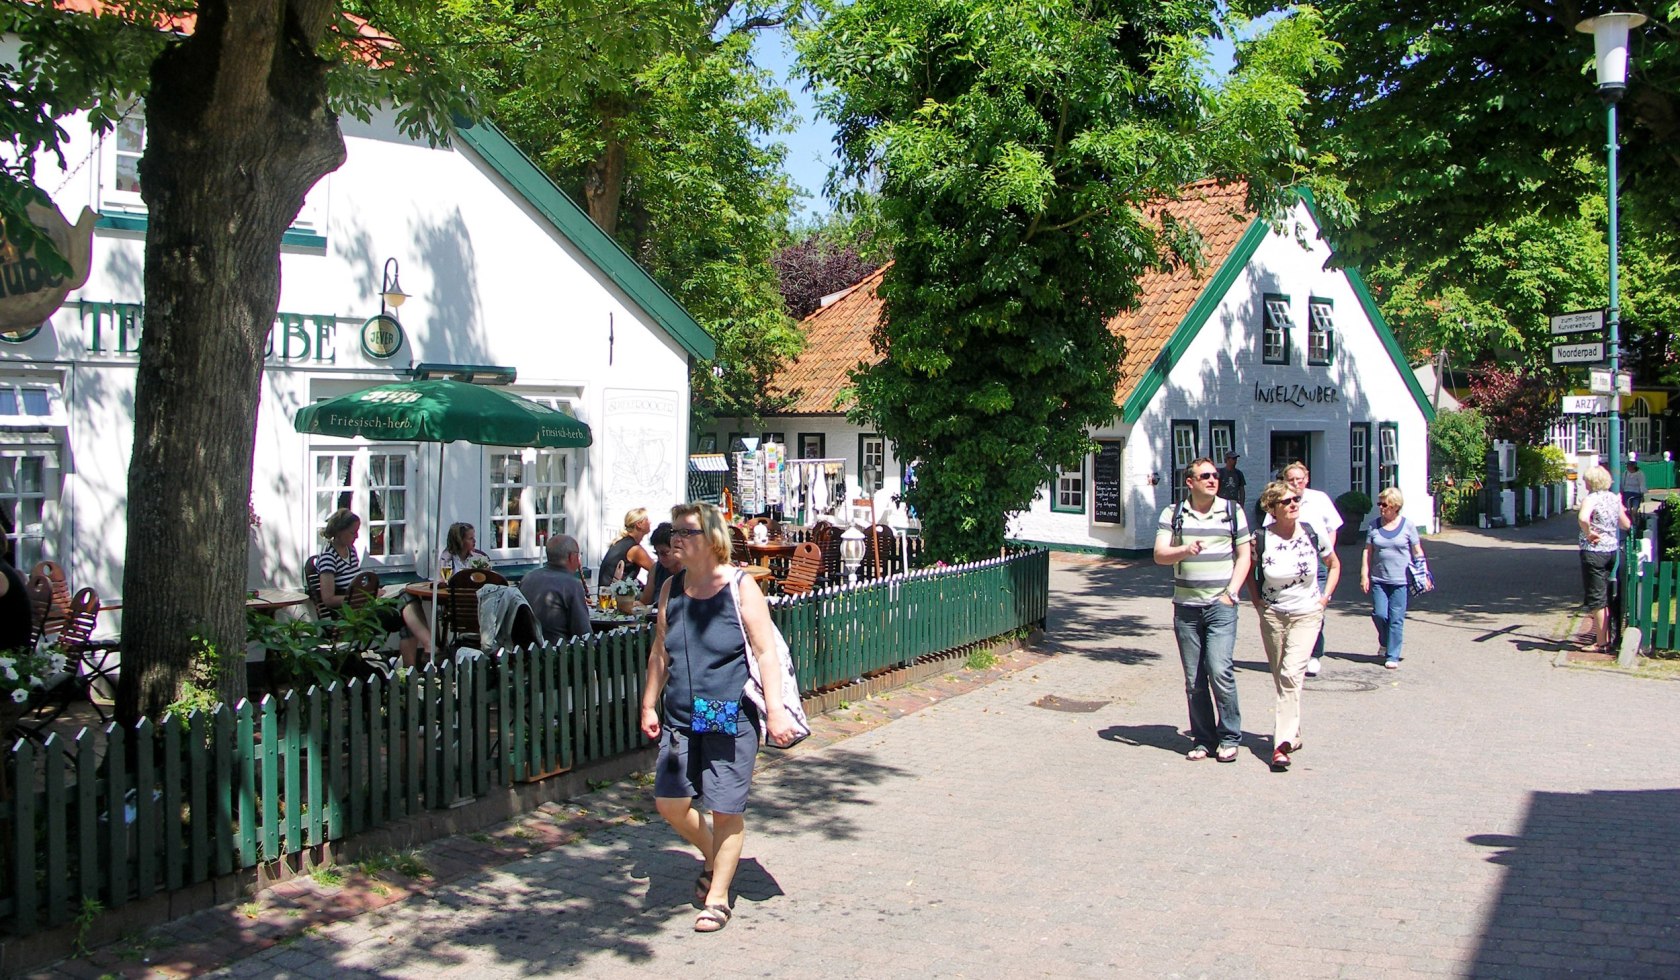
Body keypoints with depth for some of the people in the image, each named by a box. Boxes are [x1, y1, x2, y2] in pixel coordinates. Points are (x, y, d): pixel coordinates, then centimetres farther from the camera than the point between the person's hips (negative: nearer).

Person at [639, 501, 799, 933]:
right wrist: (649, 704, 16)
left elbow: (766, 653, -10)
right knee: (670, 803, 5)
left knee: (726, 810, 1)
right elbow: (659, 652, 16)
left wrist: (775, 710, -16)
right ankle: (713, 857, 34)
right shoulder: (671, 589, 7)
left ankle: (718, 897, 19)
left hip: (730, 719, -5)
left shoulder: (740, 587, -8)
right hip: (679, 719, 5)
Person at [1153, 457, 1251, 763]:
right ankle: (1202, 738, 16)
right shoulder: (1172, 514, 6)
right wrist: (1185, 550, -23)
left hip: (1221, 604, -2)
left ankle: (1229, 737, 2)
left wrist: (1231, 592, -3)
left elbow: (1243, 555, 9)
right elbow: (1159, 554, -3)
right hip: (1186, 606, 2)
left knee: (1219, 669, -13)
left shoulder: (1232, 511, 7)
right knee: (1193, 679, 5)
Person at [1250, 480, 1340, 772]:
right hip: (1272, 616, 2)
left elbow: (1334, 565, 12)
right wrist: (1255, 598, 3)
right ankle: (1293, 735, 26)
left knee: (1291, 675, -17)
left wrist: (1324, 597, 3)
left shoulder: (1313, 534, -6)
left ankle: (1282, 743, -21)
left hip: (1307, 615, -2)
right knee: (1281, 679, 9)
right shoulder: (1261, 539, -8)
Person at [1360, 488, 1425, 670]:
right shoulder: (1374, 525, 6)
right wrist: (1364, 575, 1)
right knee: (1379, 614, -3)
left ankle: (1392, 656, 6)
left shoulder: (1407, 525, 1)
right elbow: (1367, 551, 7)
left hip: (1400, 580, -2)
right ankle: (1384, 643, 26)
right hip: (1378, 579, 2)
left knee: (1396, 619, -2)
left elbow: (1417, 552, 5)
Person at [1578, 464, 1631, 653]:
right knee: (1605, 597, 18)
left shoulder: (1591, 499, -15)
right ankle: (1605, 637, 24)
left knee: (1596, 598, -1)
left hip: (1594, 551, -7)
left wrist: (1588, 533, -20)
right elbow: (1626, 524, 14)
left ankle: (1601, 643, 2)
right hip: (1612, 549, 7)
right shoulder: (1614, 499, 6)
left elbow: (1583, 518, -36)